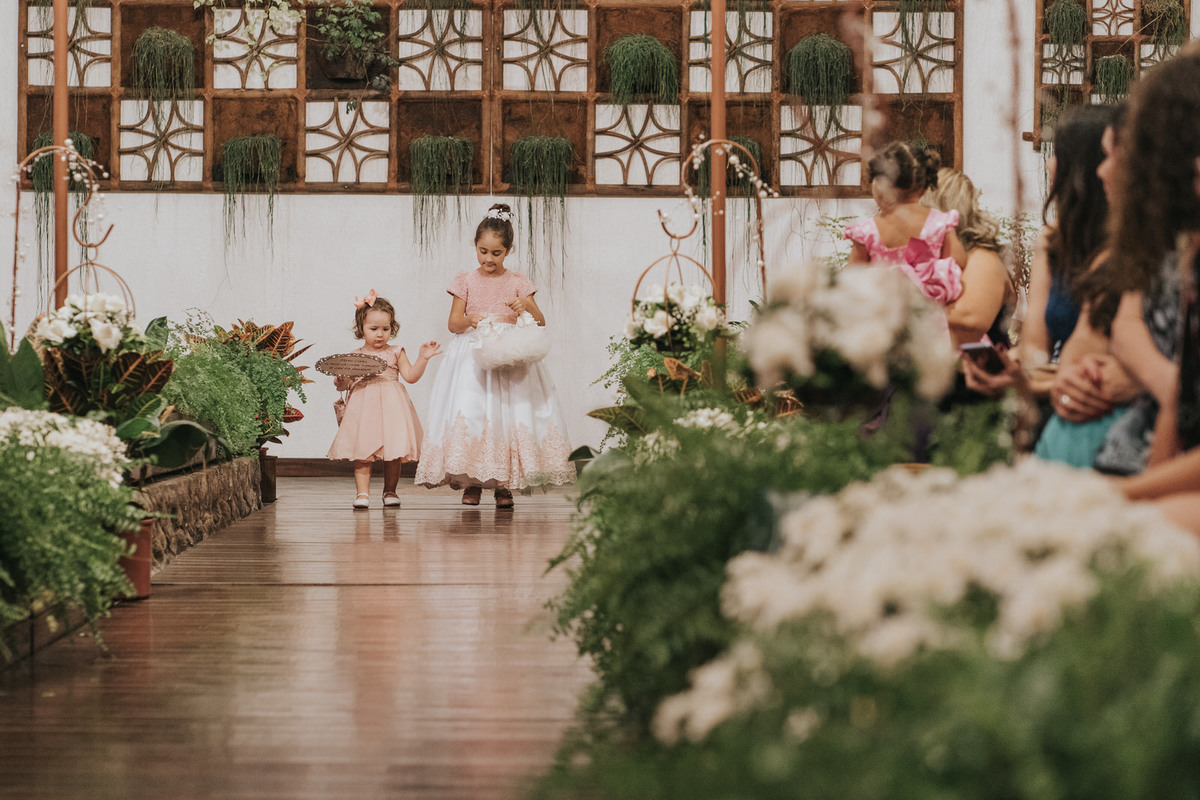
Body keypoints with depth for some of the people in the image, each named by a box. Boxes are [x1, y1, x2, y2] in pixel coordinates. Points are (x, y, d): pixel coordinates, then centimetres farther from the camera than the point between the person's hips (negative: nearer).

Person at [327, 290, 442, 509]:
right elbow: (344, 384, 10)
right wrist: (340, 381, -11)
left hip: (391, 407, 1)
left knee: (394, 451, 0)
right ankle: (362, 492, -7)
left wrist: (423, 357, -7)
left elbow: (410, 375, 2)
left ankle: (390, 491, 12)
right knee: (362, 450, -7)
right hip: (363, 408, -1)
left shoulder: (395, 353, 9)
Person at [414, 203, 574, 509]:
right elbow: (452, 323, 2)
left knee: (507, 415, -7)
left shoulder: (518, 283, 5)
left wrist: (527, 307, -17)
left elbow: (541, 323, 3)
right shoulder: (466, 281, 5)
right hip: (472, 359, 0)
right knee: (470, 414, -11)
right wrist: (469, 320, -20)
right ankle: (472, 482, -3)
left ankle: (504, 483, -1)